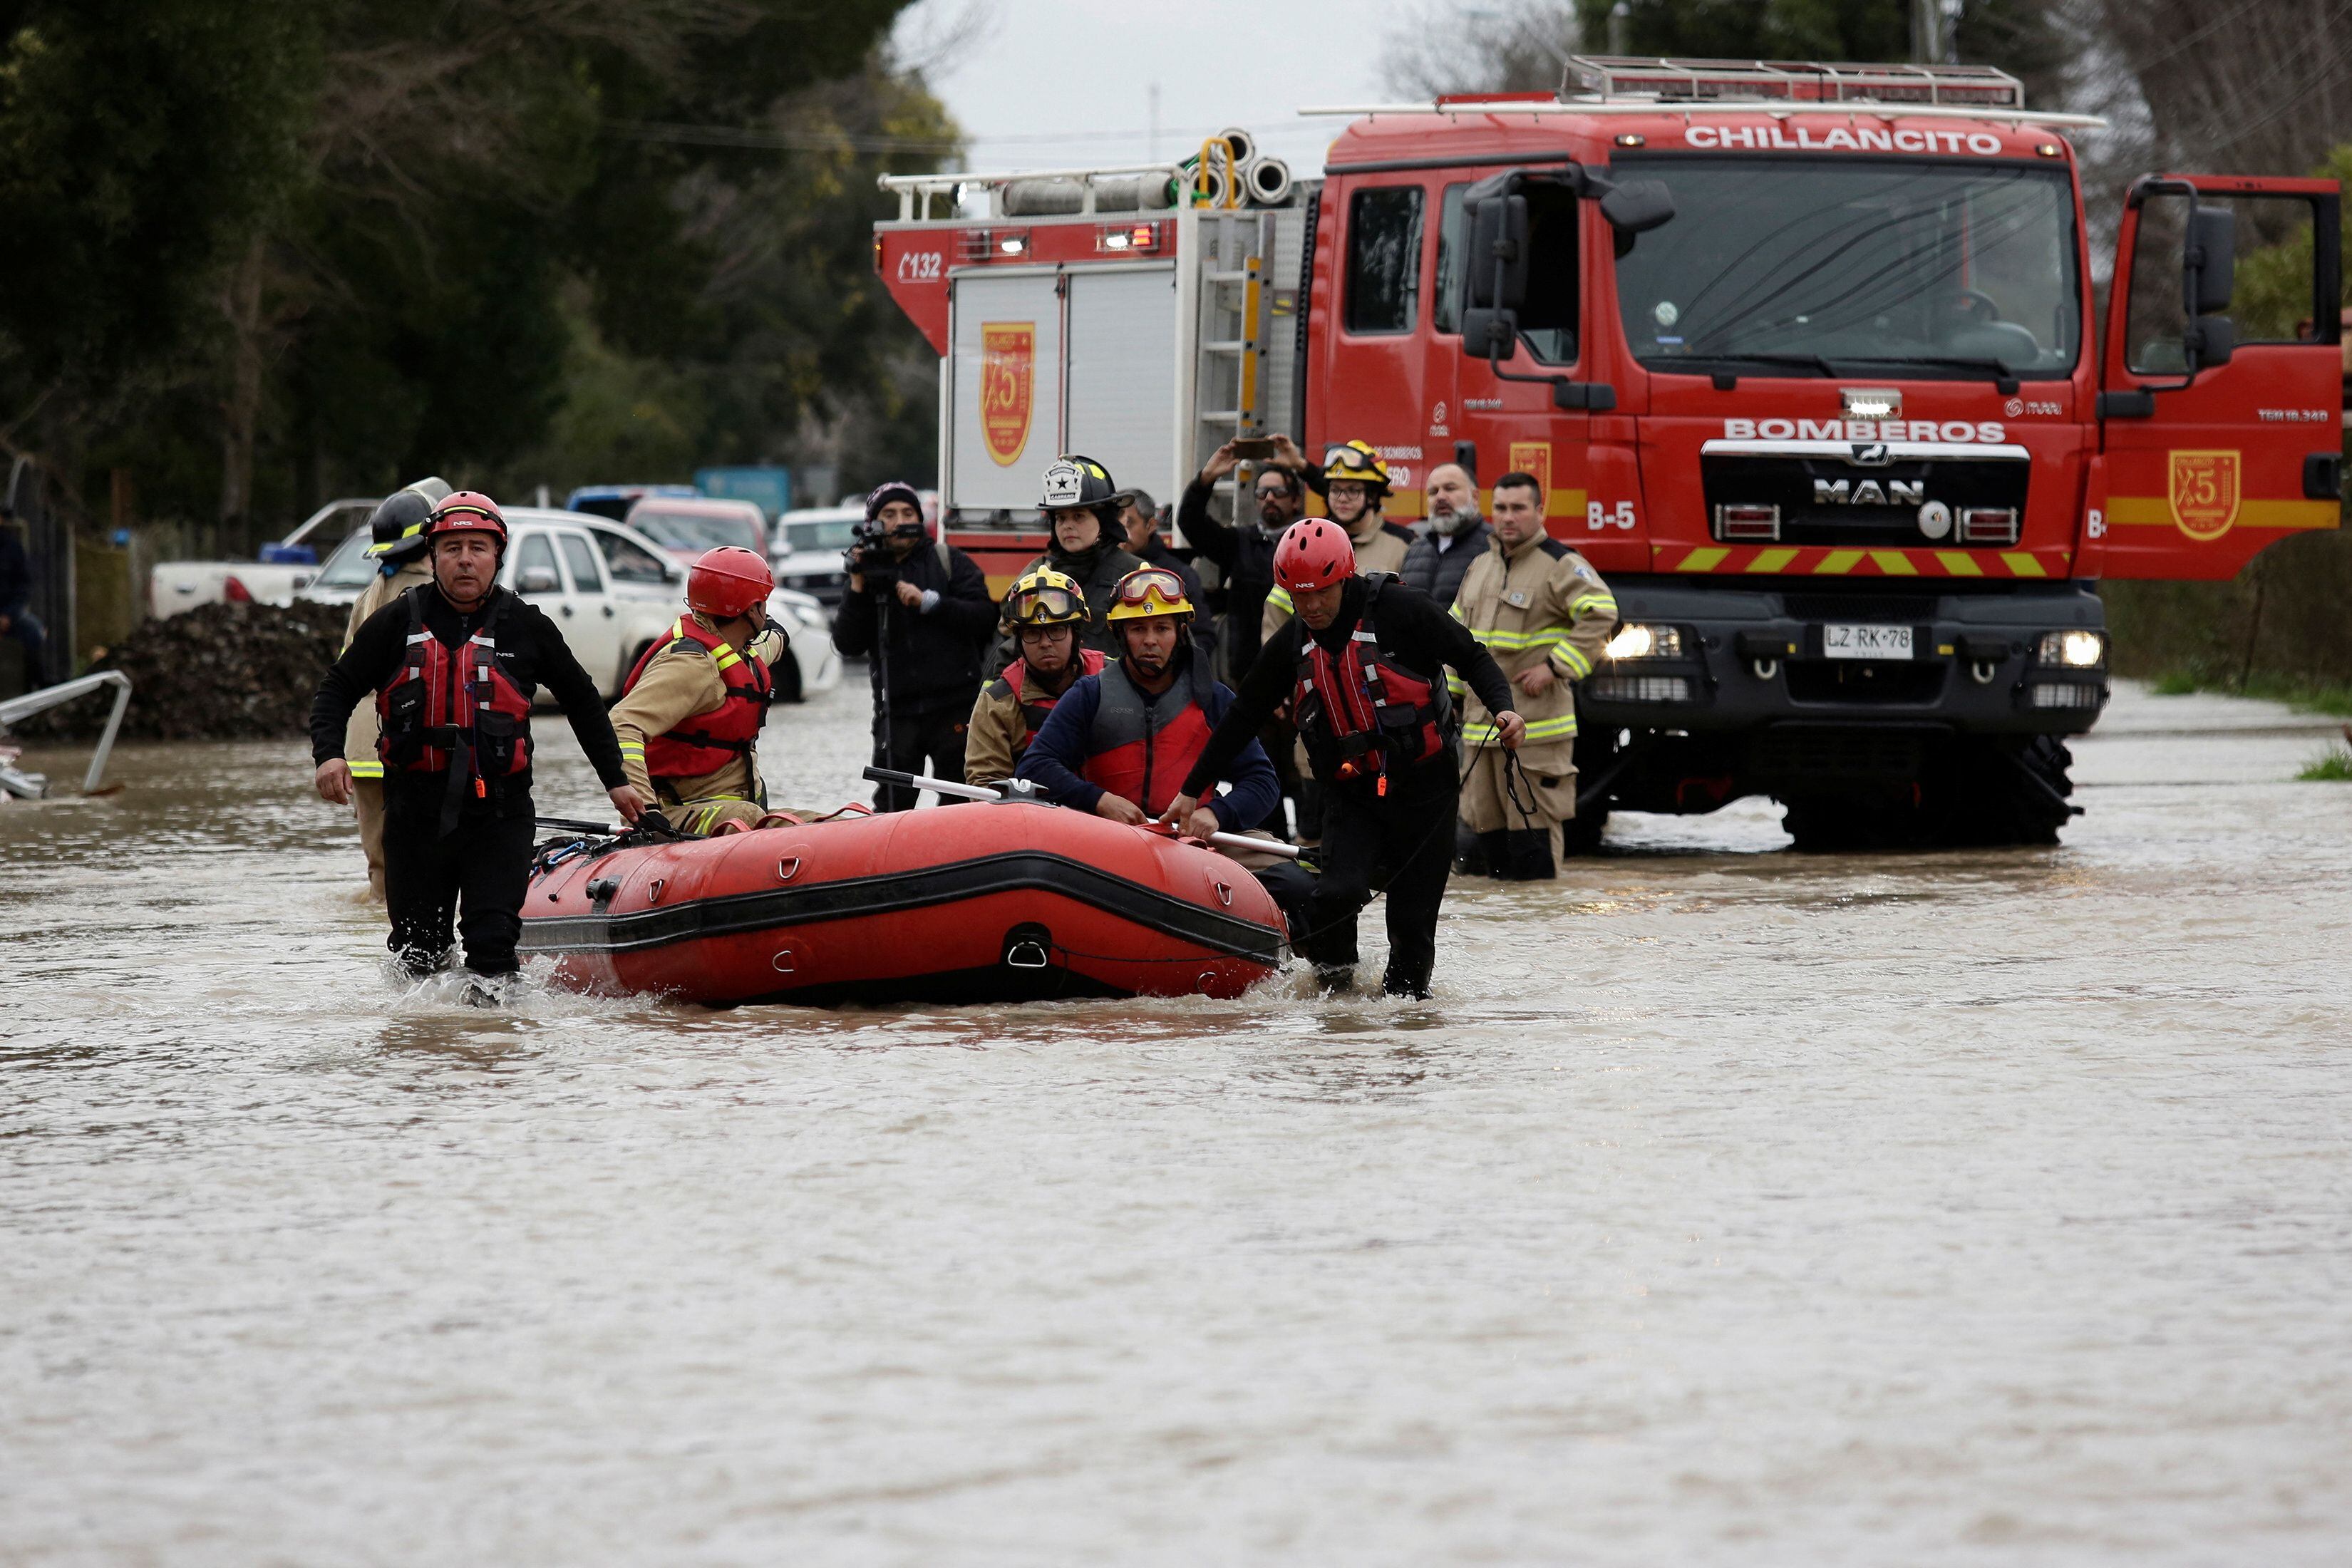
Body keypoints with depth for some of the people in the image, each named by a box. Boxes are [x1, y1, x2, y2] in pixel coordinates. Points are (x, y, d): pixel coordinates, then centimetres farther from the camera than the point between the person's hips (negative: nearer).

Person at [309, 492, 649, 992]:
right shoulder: (399, 623, 2)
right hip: (415, 812, 1)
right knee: (417, 951, 8)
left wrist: (615, 780, 17)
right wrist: (328, 754, -11)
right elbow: (338, 689, 7)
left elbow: (581, 701, 16)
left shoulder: (526, 628, 3)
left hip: (499, 813, -1)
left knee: (493, 939, -15)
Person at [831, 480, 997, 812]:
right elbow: (848, 646, 3)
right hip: (897, 712, 2)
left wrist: (928, 601, -14)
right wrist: (858, 588, -7)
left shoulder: (948, 561, 6)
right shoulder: (868, 572, 12)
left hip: (954, 707, -2)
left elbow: (984, 616, -5)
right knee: (892, 805, 0)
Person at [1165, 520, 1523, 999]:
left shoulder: (1398, 610, -10)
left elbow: (1472, 659, -3)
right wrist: (1192, 790, 16)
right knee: (1340, 892, -21)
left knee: (1413, 921, -1)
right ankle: (1334, 982, 5)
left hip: (1423, 786, -2)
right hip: (1351, 793, 2)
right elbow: (1242, 718, 13)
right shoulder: (1291, 645, 3)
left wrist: (1502, 707, -22)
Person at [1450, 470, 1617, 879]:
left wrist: (1556, 667, -21)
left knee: (1531, 819, -7)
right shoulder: (1480, 569, 17)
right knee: (1484, 819, 9)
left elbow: (1600, 614, -19)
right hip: (1481, 721, 7)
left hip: (1535, 721, -7)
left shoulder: (1559, 565, -7)